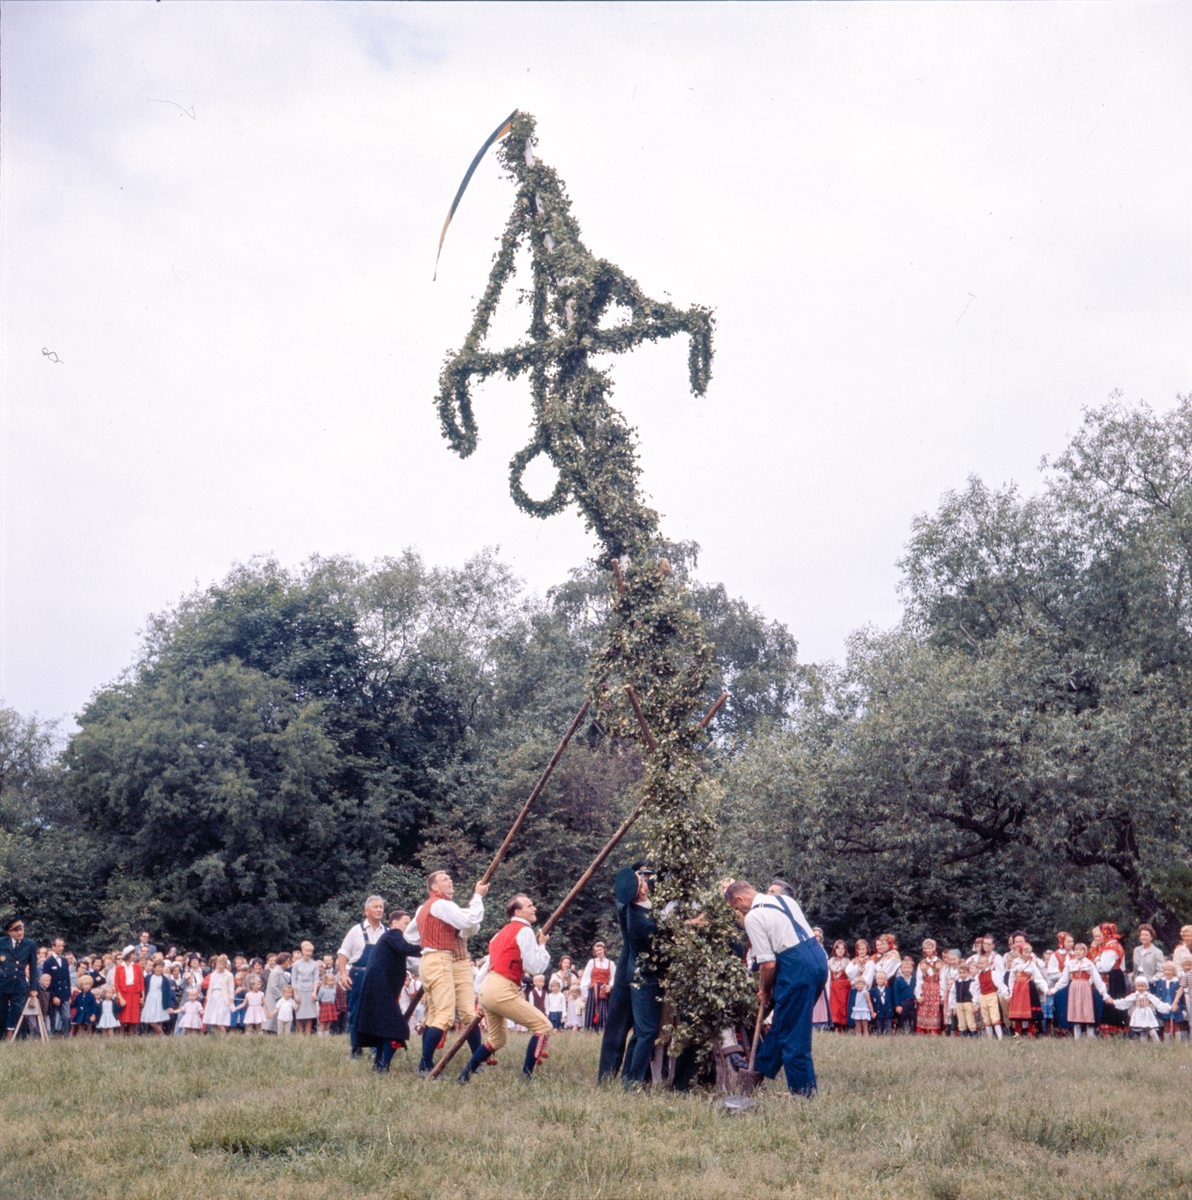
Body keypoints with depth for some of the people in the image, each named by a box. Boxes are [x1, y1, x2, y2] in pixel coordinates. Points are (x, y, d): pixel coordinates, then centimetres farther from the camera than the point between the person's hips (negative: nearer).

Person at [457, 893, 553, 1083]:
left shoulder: (504, 931, 22)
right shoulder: (525, 931, -5)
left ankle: (464, 1075, 25)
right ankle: (526, 1076, -10)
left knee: (497, 1039, 25)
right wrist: (542, 945, 4)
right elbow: (535, 968, -11)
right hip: (502, 991, -10)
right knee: (543, 1026, -7)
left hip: (487, 987, 10)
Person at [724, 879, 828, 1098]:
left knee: (792, 1033, 3)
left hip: (797, 969, -9)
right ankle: (763, 1067, 37)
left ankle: (803, 1090, 8)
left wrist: (764, 990, 9)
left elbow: (768, 964, -11)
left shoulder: (753, 916, -8)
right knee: (784, 1021, 23)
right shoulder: (785, 900, 16)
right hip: (819, 958, 9)